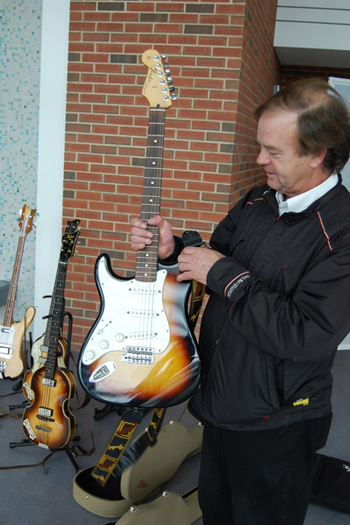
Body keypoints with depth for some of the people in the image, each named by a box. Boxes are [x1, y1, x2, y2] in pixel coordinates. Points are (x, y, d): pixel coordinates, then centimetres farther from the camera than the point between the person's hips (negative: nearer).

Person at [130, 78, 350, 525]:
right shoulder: (258, 201, -1)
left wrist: (223, 274, -27)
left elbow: (306, 336, -34)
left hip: (274, 426, -7)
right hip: (218, 403, 7)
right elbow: (217, 255, 13)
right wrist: (173, 249, -7)